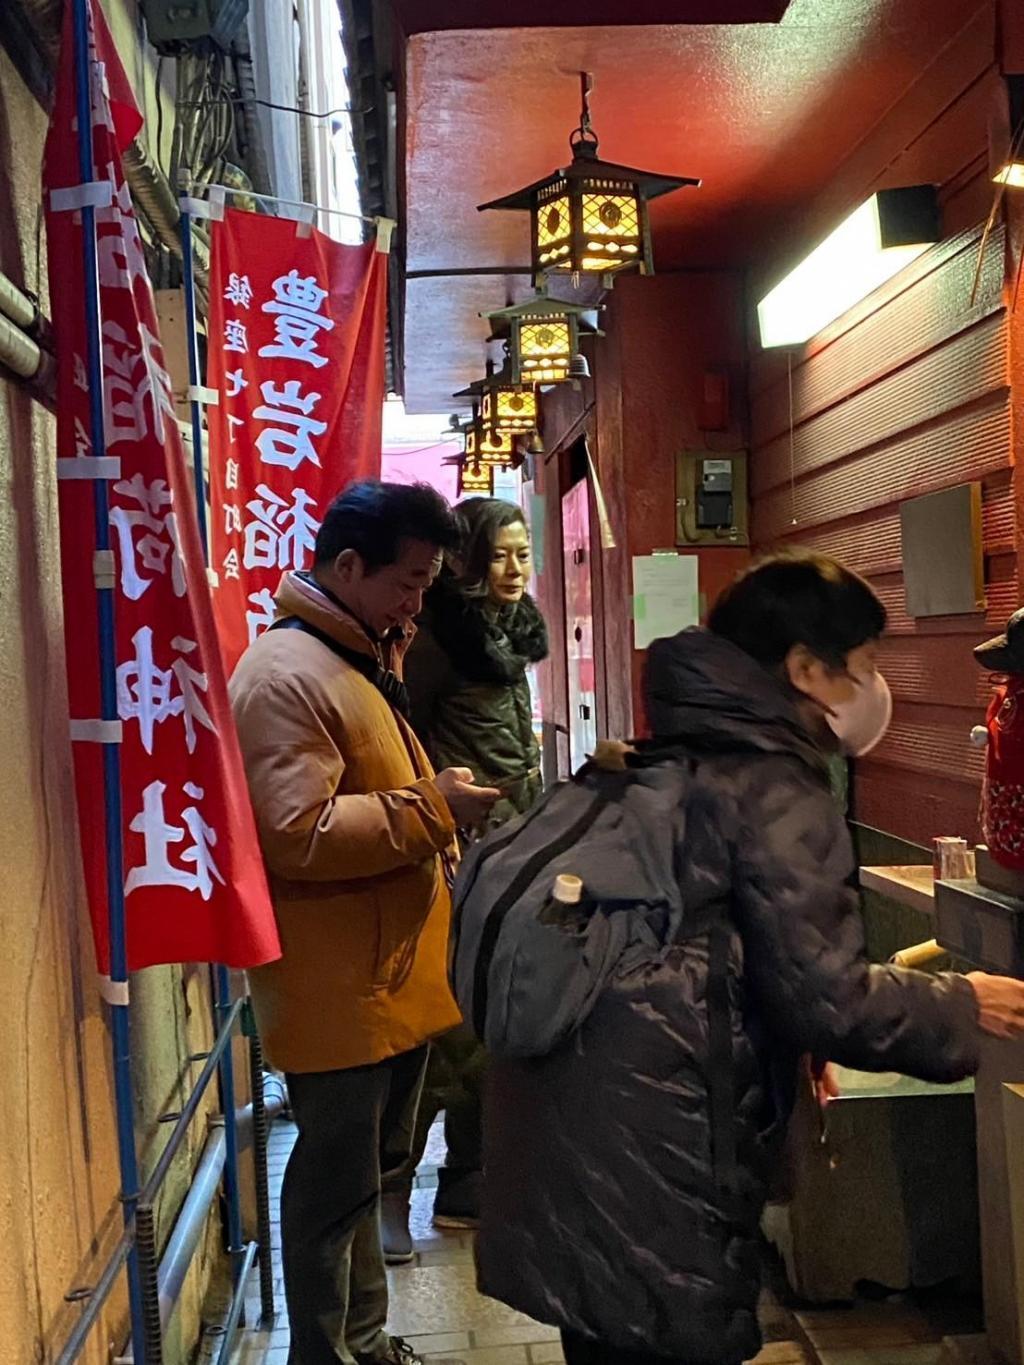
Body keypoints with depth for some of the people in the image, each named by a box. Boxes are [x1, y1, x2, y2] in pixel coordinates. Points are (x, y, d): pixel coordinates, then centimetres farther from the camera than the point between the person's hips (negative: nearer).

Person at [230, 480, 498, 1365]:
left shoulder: (365, 658, 15)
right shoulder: (286, 674, -18)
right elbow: (296, 834, -26)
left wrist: (439, 804, 15)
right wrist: (427, 808, -21)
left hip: (392, 973, 10)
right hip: (337, 986, -10)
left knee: (368, 1168, 21)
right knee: (336, 1184, 3)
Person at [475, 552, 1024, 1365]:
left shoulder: (668, 766, 15)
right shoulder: (777, 791, -14)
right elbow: (824, 997, -16)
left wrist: (787, 1040, 26)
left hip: (578, 1123, 9)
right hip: (647, 1154, -9)